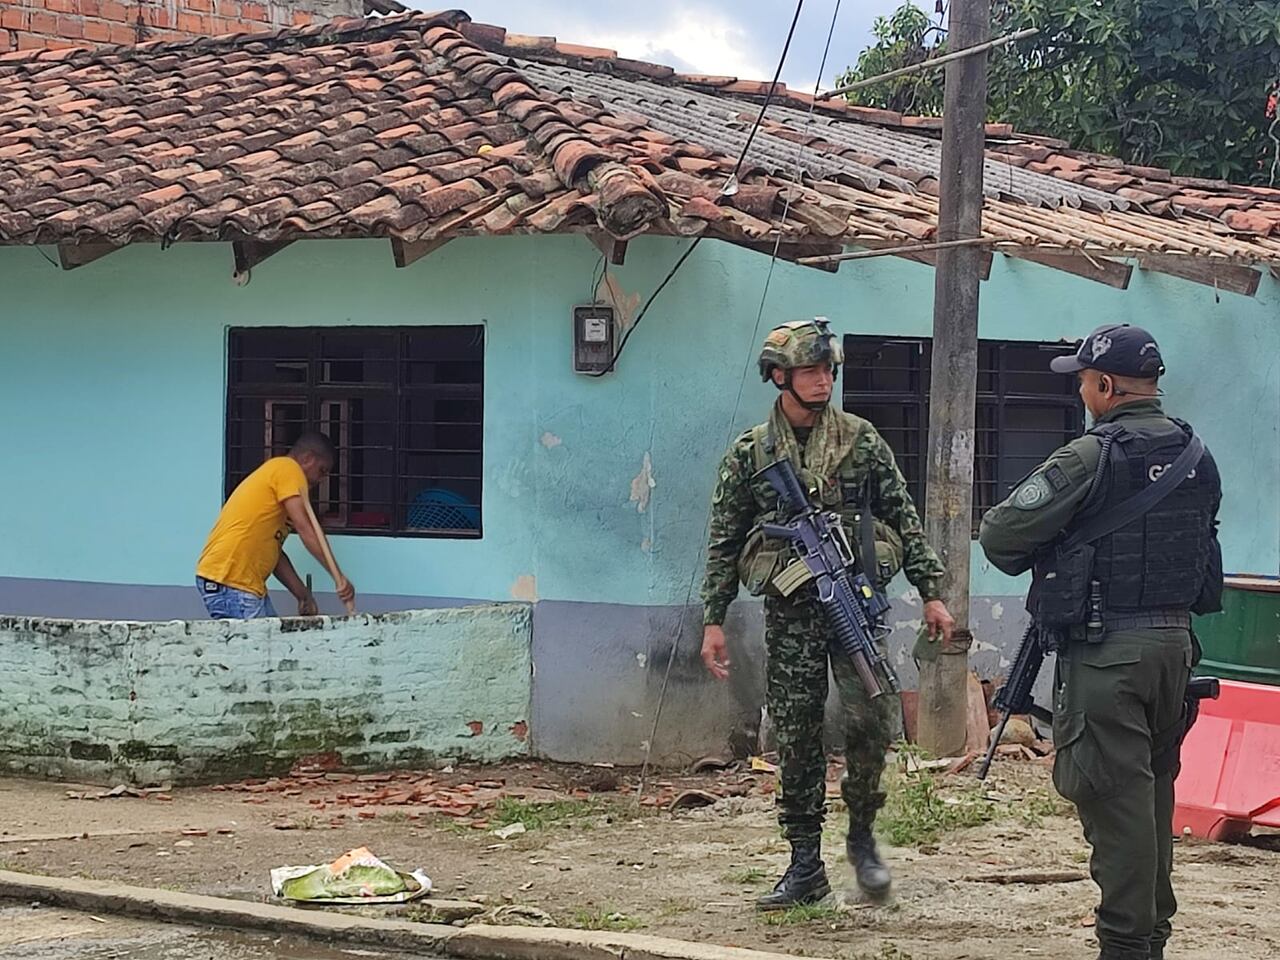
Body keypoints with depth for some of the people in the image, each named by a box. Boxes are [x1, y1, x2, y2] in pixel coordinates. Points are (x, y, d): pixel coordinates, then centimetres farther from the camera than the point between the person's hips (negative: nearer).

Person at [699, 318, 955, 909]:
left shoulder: (860, 440, 6)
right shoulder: (749, 454, 6)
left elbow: (903, 517, 8)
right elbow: (724, 543, 8)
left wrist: (931, 592, 3)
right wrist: (713, 621, 3)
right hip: (790, 611, 1)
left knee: (870, 717, -13)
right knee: (796, 737, 3)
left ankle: (861, 835, 9)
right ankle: (805, 865, 11)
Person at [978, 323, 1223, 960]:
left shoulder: (1091, 459, -15)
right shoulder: (1197, 459, 7)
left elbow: (999, 535, -13)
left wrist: (1036, 561, 8)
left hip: (1106, 650, -7)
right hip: (1176, 639, 8)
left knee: (1115, 795, -4)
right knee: (1155, 787, 17)